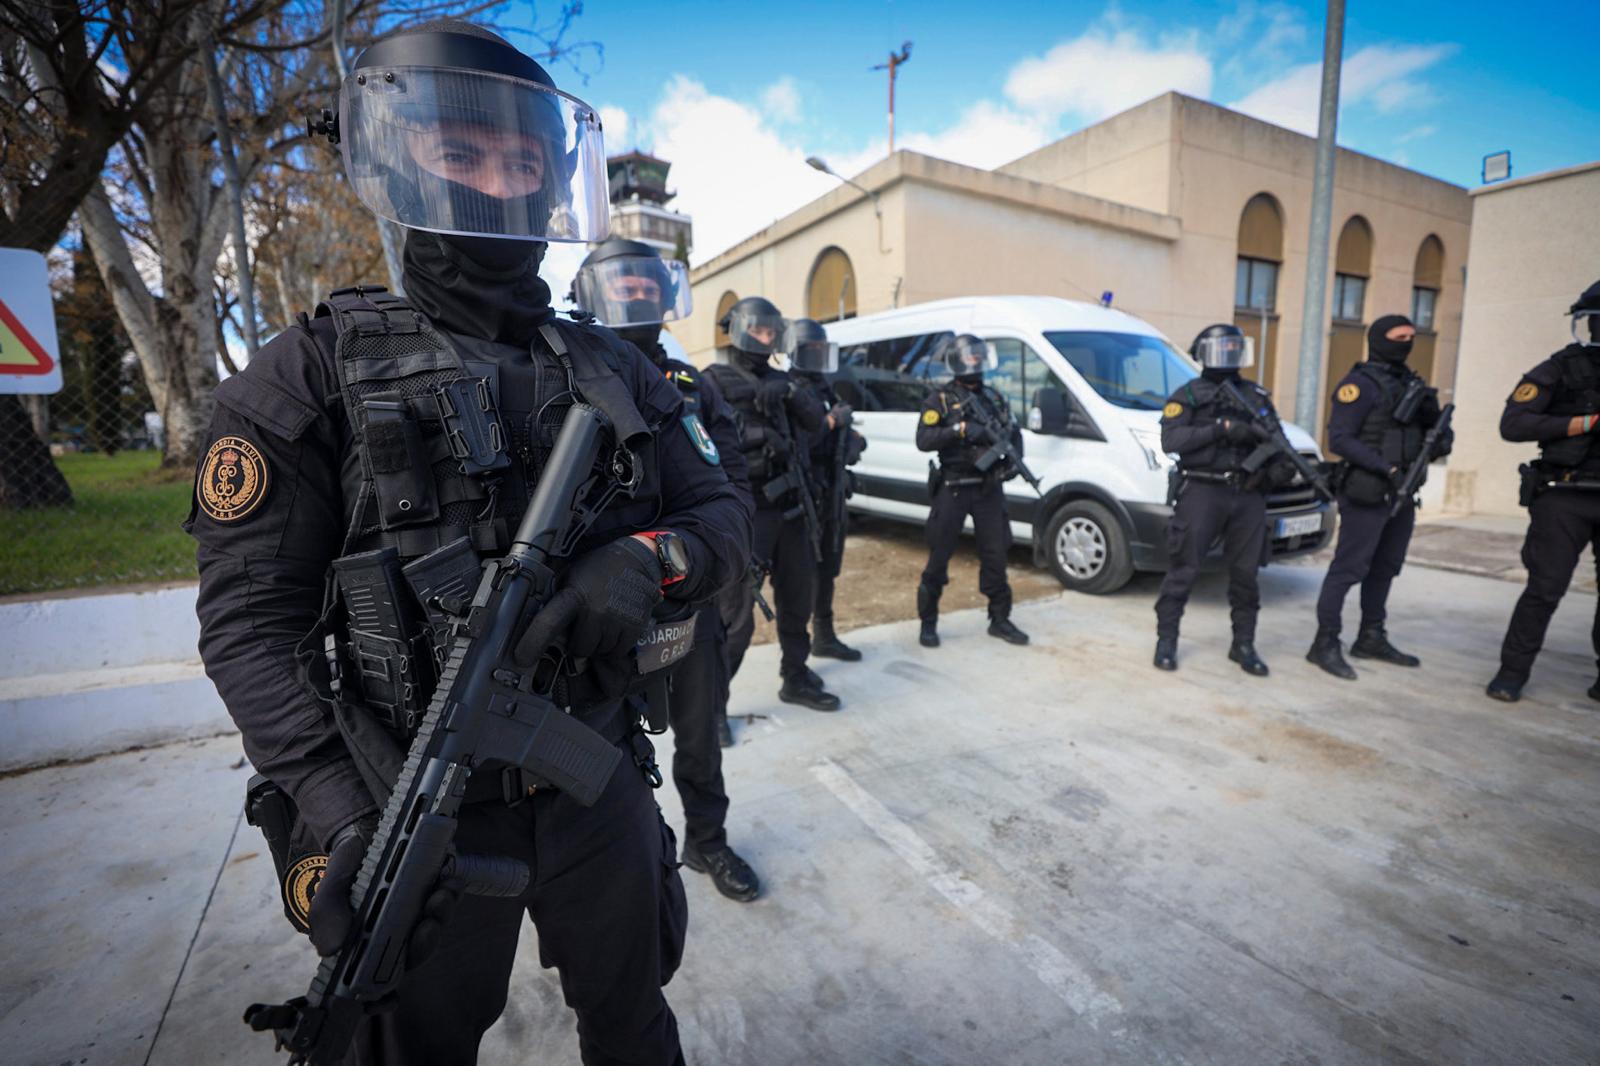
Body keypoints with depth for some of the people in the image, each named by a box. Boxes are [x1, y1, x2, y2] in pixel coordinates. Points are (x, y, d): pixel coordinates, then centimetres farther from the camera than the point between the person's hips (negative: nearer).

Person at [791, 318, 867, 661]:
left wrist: (853, 440, 3)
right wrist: (830, 422, -24)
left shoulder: (824, 388, 17)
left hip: (832, 490, 9)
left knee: (828, 567, 15)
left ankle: (824, 637, 27)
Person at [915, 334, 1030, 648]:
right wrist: (960, 429, -23)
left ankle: (1000, 619, 21)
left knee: (995, 555, 8)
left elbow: (1015, 433, 16)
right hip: (953, 488, -4)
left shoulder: (994, 397, 12)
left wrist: (1014, 459, -3)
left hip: (989, 488, 5)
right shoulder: (939, 399, -4)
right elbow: (923, 440, -14)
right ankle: (928, 622, 14)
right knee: (939, 557, 2)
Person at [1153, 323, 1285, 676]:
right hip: (1203, 491, -4)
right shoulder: (1187, 396, 2)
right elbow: (1170, 440, -11)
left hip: (1248, 495, 5)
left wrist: (1281, 464, -2)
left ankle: (1244, 645, 20)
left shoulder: (1257, 396, 17)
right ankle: (1166, 640, 9)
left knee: (1246, 573, 8)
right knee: (1184, 570, -2)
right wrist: (1220, 428, -19)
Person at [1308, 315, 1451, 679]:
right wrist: (1387, 468, -23)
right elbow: (1339, 438, -17)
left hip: (1401, 492, 9)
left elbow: (1431, 429, 18)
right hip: (1367, 494, -8)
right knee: (1349, 569, -8)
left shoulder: (1411, 382, 15)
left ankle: (1371, 638, 25)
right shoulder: (1360, 384, -9)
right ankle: (1325, 643, -3)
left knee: (1385, 568, 14)